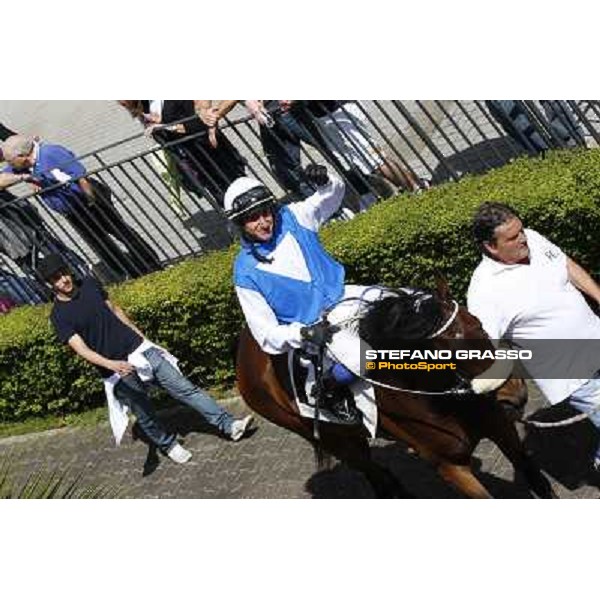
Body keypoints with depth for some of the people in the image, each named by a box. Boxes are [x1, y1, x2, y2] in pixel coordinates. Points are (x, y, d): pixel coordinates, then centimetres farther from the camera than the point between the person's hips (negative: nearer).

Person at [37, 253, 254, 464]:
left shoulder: (89, 284, 4)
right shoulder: (59, 316, -11)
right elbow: (82, 349, -19)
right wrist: (112, 365, -33)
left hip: (138, 347, 4)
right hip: (117, 370, -4)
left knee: (184, 387, 0)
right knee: (144, 414, 7)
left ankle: (228, 424, 2)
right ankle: (168, 445, 32)